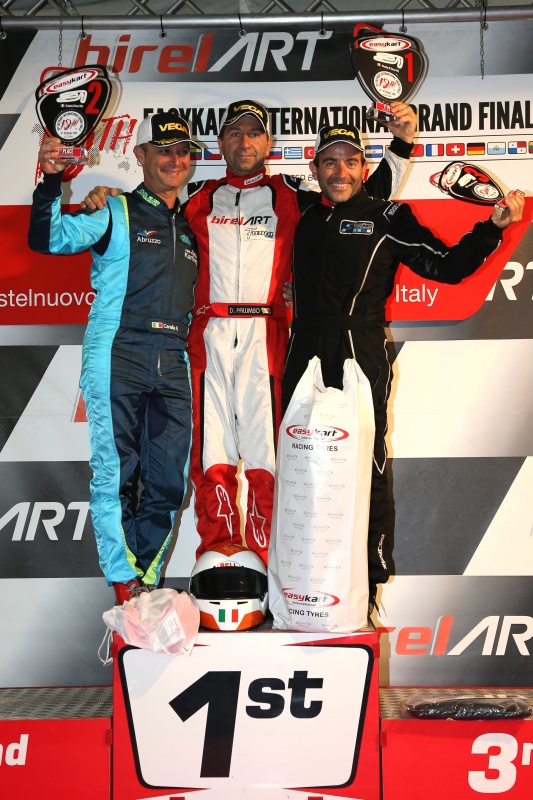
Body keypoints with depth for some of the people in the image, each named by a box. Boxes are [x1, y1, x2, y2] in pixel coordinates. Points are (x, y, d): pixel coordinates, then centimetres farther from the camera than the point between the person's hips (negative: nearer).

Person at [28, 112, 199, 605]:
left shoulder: (190, 227, 21)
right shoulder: (115, 213, 6)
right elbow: (48, 239, -7)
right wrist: (52, 181, -20)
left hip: (173, 364, 5)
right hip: (117, 357, -4)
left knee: (168, 483, 3)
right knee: (115, 475, -4)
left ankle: (147, 584, 16)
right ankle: (125, 586, 5)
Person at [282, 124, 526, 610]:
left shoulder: (386, 218, 4)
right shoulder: (305, 220, 17)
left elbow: (445, 266, 0)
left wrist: (493, 228, -11)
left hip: (360, 360, -5)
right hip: (305, 363, 5)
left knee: (365, 473, -5)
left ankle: (369, 588, 6)